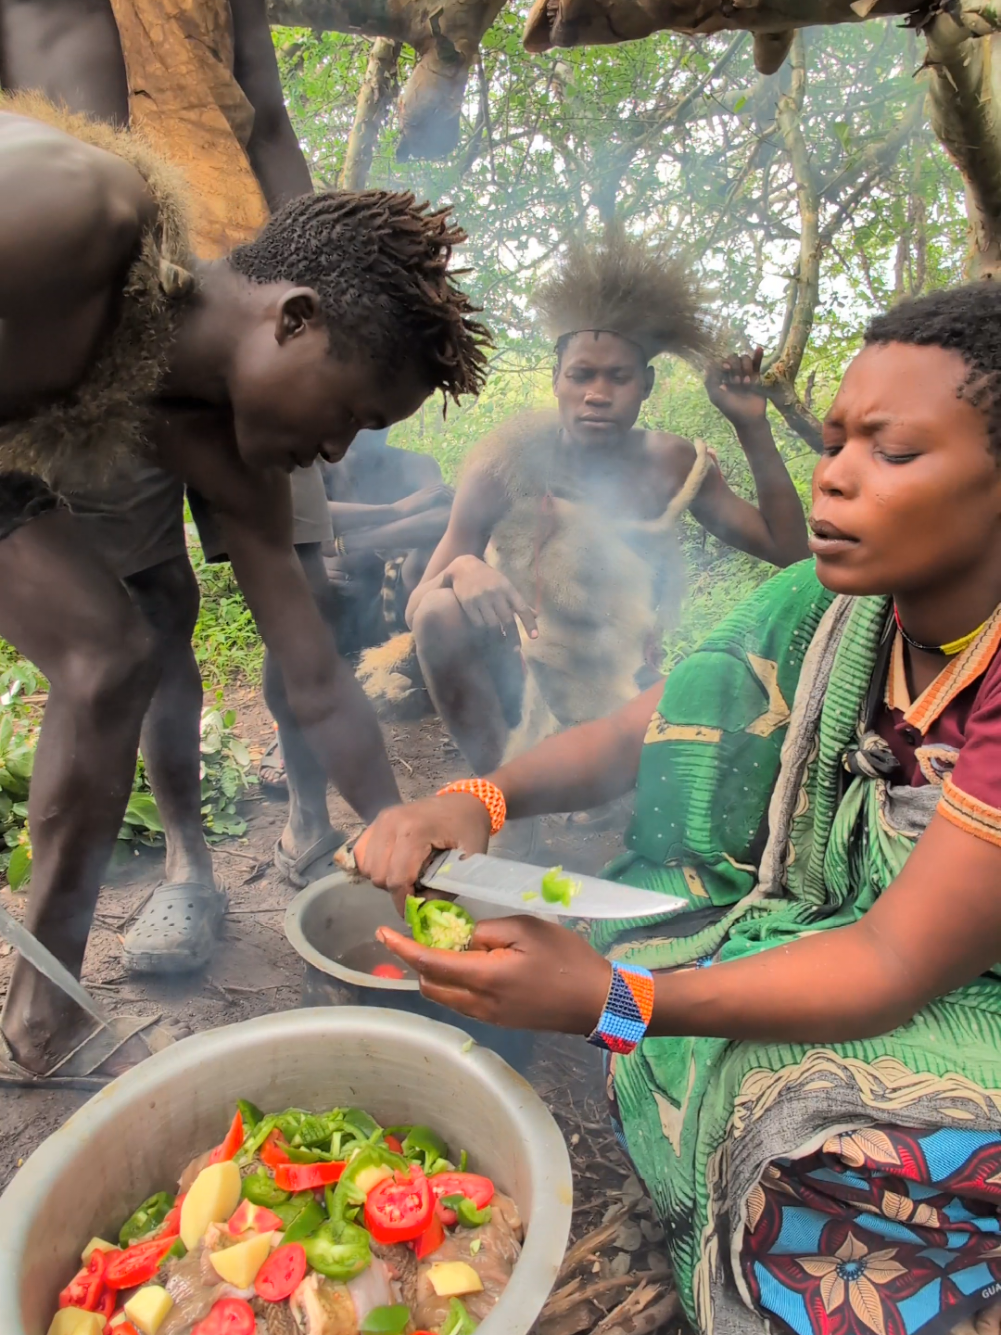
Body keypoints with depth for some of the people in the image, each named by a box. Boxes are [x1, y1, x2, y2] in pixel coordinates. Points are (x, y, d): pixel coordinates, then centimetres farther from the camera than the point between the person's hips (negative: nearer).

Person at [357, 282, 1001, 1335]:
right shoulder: (824, 609, -11)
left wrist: (611, 997, -40)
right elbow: (636, 732, -8)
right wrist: (478, 799, -26)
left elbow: (898, 963, -29)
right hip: (807, 921, 6)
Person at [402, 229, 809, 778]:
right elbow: (420, 607, -14)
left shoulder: (672, 466, -7)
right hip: (525, 690, -2)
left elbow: (787, 547, -6)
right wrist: (463, 568, -38)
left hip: (627, 699, 3)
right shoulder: (511, 459, -15)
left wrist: (752, 427, -15)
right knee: (446, 612, -30)